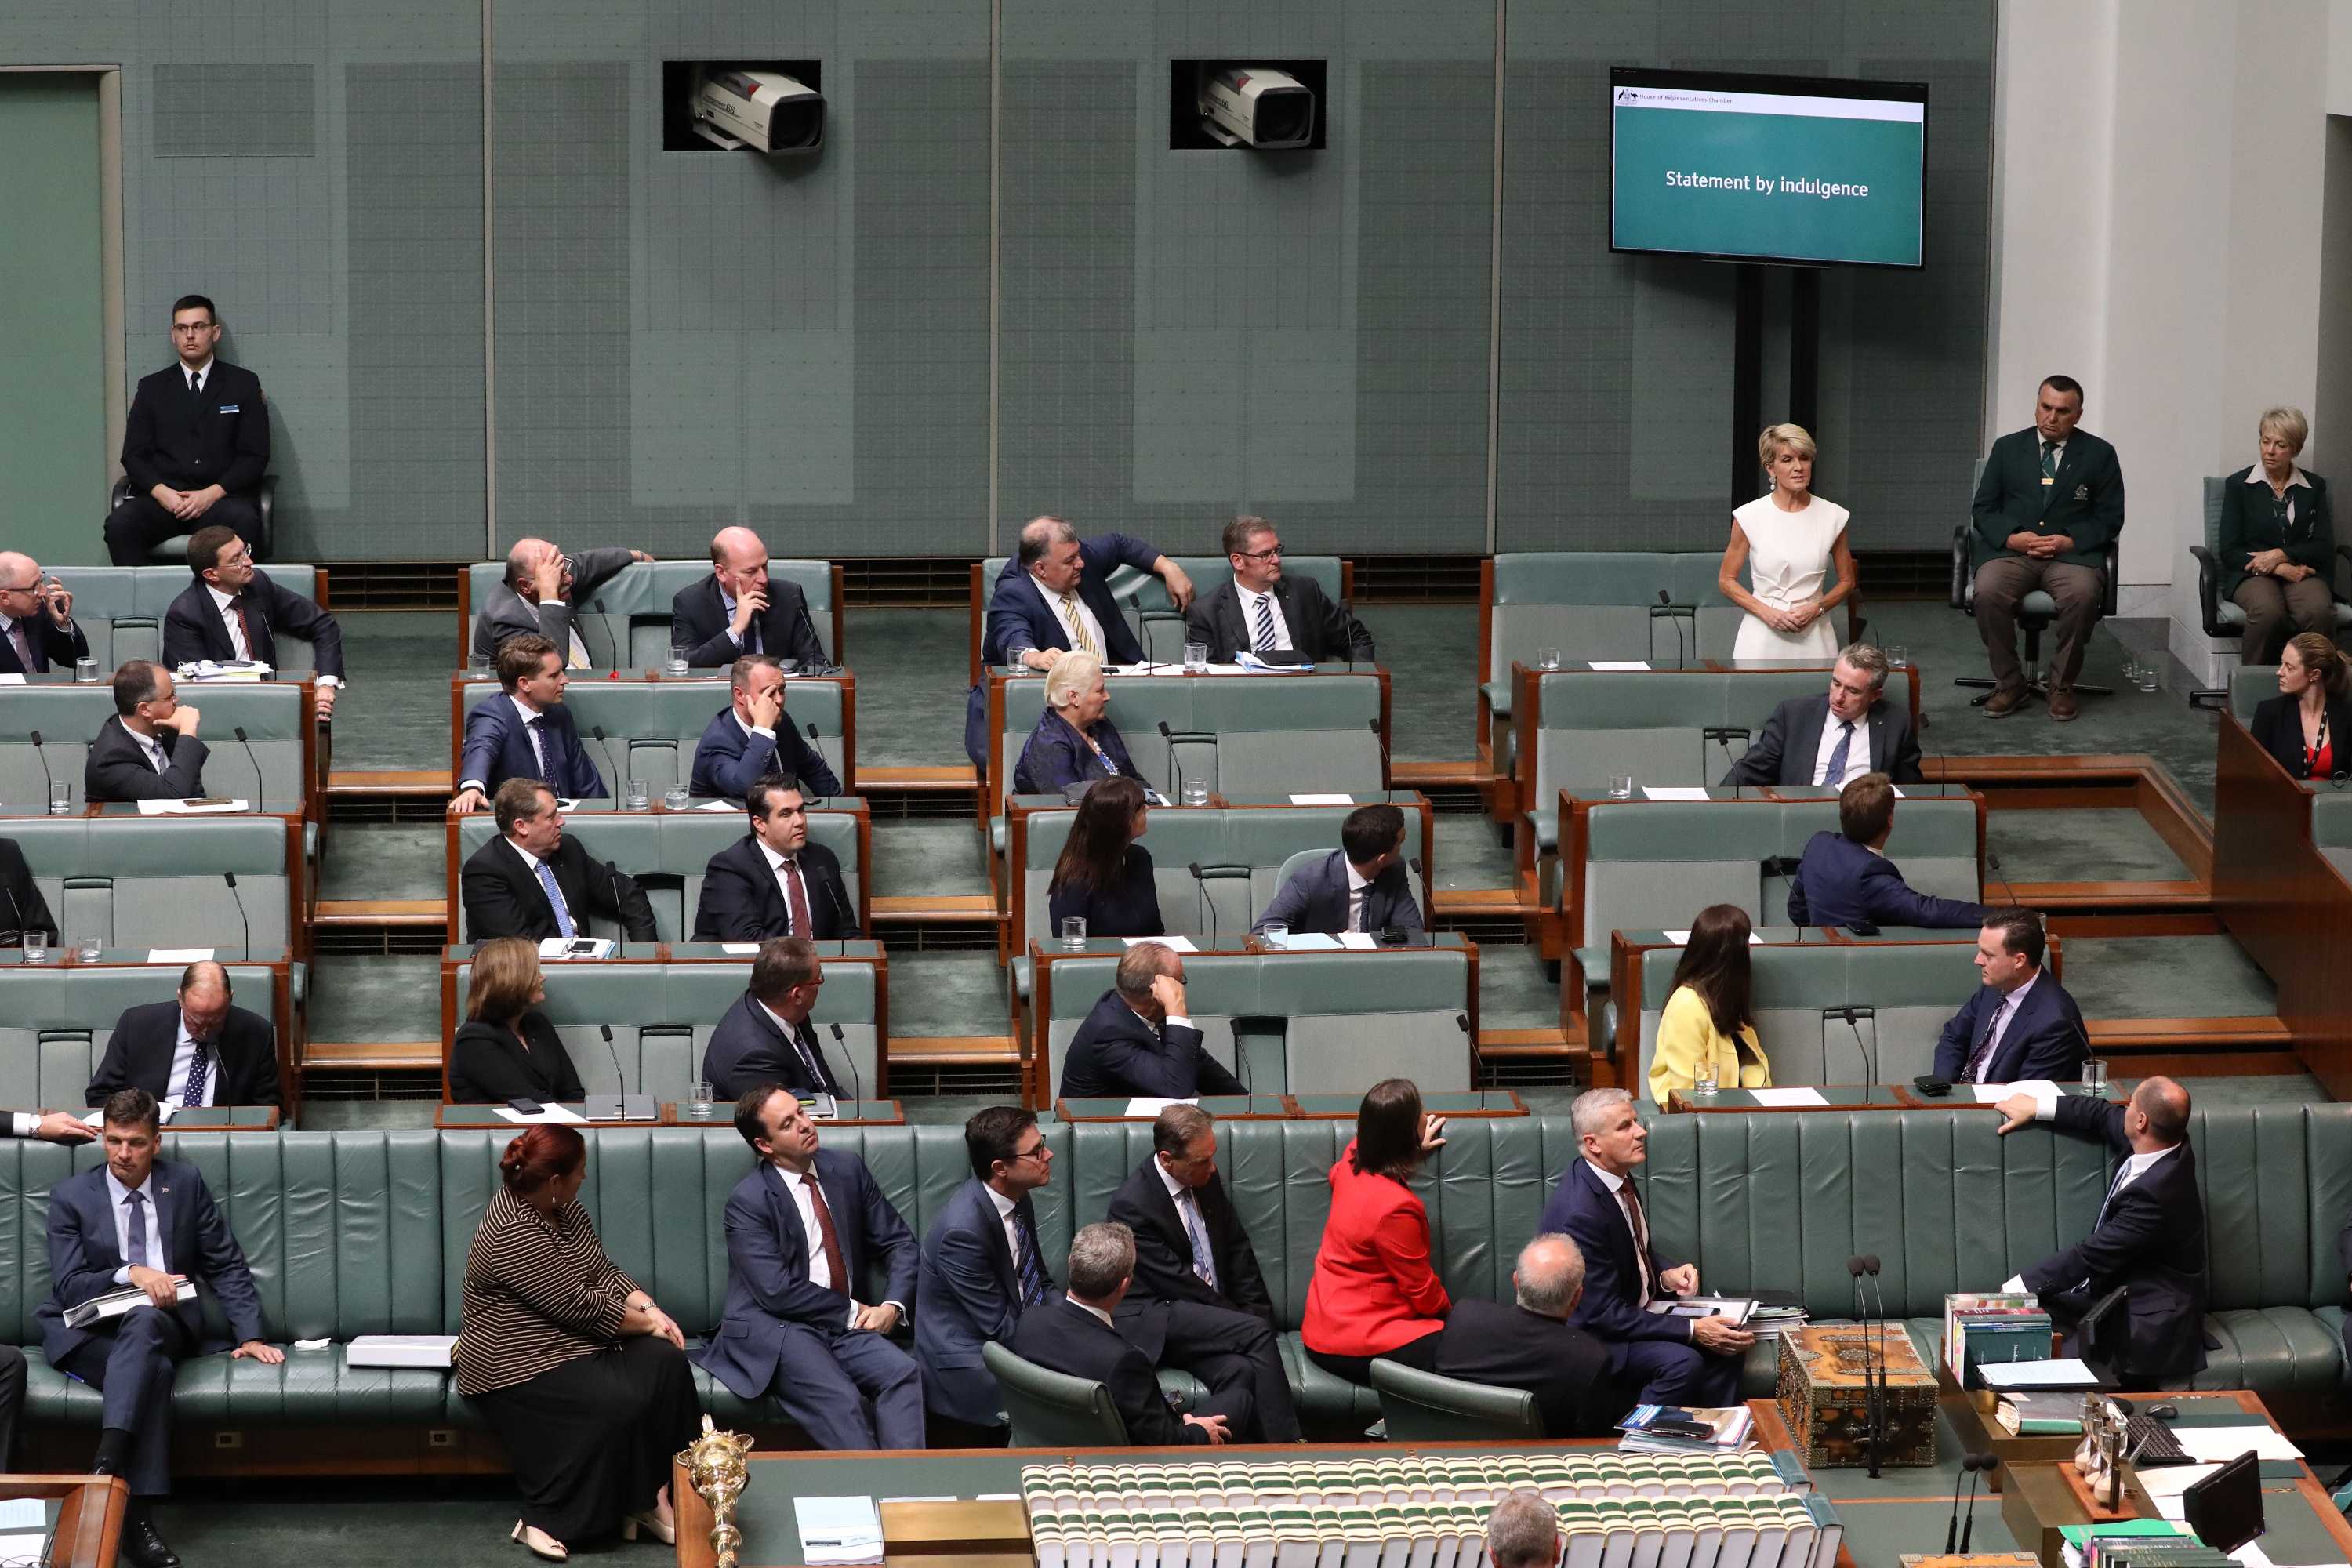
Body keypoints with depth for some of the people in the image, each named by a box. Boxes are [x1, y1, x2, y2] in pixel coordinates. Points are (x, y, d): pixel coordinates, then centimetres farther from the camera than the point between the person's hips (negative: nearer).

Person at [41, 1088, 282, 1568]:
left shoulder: (186, 1184, 8)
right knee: (154, 1369, -36)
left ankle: (106, 1466, -51)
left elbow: (227, 1266, 9)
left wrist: (250, 1335, -4)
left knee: (143, 1320, -38)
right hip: (87, 1334, -1)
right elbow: (68, 1285, -5)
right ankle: (135, 1517, -47)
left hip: (163, 1326, 1)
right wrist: (129, 1273, -22)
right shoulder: (71, 1196, 4)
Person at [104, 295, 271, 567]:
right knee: (119, 523, -30)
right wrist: (161, 492, -10)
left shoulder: (243, 384, 12)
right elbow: (134, 455, 11)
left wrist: (213, 493, -10)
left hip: (223, 496, -1)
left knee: (243, 522, -37)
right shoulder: (152, 387, 17)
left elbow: (255, 456, 5)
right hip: (163, 498, 1)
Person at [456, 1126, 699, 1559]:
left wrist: (649, 1308, -5)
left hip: (574, 1339, 9)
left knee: (668, 1363, -13)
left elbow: (604, 1273, 12)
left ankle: (652, 1496, -10)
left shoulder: (563, 1209, 6)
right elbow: (581, 1306, -23)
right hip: (519, 1364, -9)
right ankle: (545, 1520, -15)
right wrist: (647, 1323, -11)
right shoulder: (513, 1233, -25)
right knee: (620, 1402, -28)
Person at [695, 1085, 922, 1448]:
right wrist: (851, 1311, -8)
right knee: (840, 1399, -33)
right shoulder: (747, 1201, -6)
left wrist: (893, 1306, -3)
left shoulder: (847, 1170, 10)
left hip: (847, 1324, 5)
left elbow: (899, 1243, 15)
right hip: (770, 1327, -5)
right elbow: (777, 1292, -13)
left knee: (903, 1372, -26)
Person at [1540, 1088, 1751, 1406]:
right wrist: (1692, 1330, -26)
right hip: (1591, 1332, -9)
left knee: (1728, 1339, -5)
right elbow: (1603, 1314, -26)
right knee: (1682, 1362, -29)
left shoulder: (1617, 1177, 0)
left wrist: (1666, 1275, -5)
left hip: (1634, 1309, 9)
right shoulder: (1580, 1212, -28)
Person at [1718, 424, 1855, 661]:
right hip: (1762, 636, -1)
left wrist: (1816, 608, -8)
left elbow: (1847, 582, 11)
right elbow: (1726, 580, 4)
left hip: (1813, 637, 1)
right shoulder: (1750, 516, -2)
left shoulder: (1832, 516, 1)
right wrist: (1766, 612, -10)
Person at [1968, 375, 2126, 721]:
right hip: (2012, 550, 1)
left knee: (2082, 595, -35)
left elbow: (2110, 517, 7)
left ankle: (2062, 687, -15)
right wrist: (2012, 538, -9)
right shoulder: (2007, 448, 14)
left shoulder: (2099, 454, 10)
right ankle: (2008, 684, -14)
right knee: (1988, 592, -32)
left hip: (2071, 551, -1)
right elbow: (1983, 508, 11)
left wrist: (2070, 541, -10)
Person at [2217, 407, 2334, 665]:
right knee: (2268, 612, -38)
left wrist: (2280, 556, -11)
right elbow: (2229, 551, 1)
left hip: (2302, 570, 2)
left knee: (2319, 611, -35)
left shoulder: (2314, 487, 13)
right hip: (2251, 573, -2)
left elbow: (2324, 548, 6)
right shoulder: (2238, 485, 7)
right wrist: (2281, 570, -11)